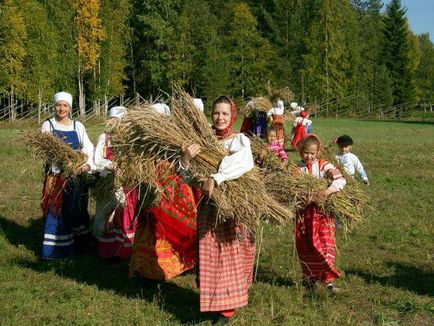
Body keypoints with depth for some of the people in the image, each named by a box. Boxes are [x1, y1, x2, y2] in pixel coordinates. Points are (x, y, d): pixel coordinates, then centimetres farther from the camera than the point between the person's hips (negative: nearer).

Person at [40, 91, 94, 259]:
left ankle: (79, 244, 19)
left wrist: (88, 164, -19)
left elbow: (89, 148, 1)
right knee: (56, 211, -2)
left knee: (77, 209, 7)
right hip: (56, 174, -2)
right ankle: (54, 249, 5)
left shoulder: (78, 126, 7)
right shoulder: (48, 125, 2)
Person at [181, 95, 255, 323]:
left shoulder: (240, 140, -3)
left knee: (232, 254, 4)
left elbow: (246, 164, -25)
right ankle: (213, 301, 21)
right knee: (210, 256, 7)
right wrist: (186, 159, -19)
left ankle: (228, 305, 15)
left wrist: (216, 178, -33)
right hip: (210, 205, 2)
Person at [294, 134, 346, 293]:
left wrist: (327, 191, -33)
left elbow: (340, 179, -18)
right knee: (305, 248, 9)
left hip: (323, 213, -2)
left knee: (325, 246, -6)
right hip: (304, 213, 2)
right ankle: (309, 278, 26)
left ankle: (328, 279, 3)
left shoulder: (324, 166, -3)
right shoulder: (297, 169, 3)